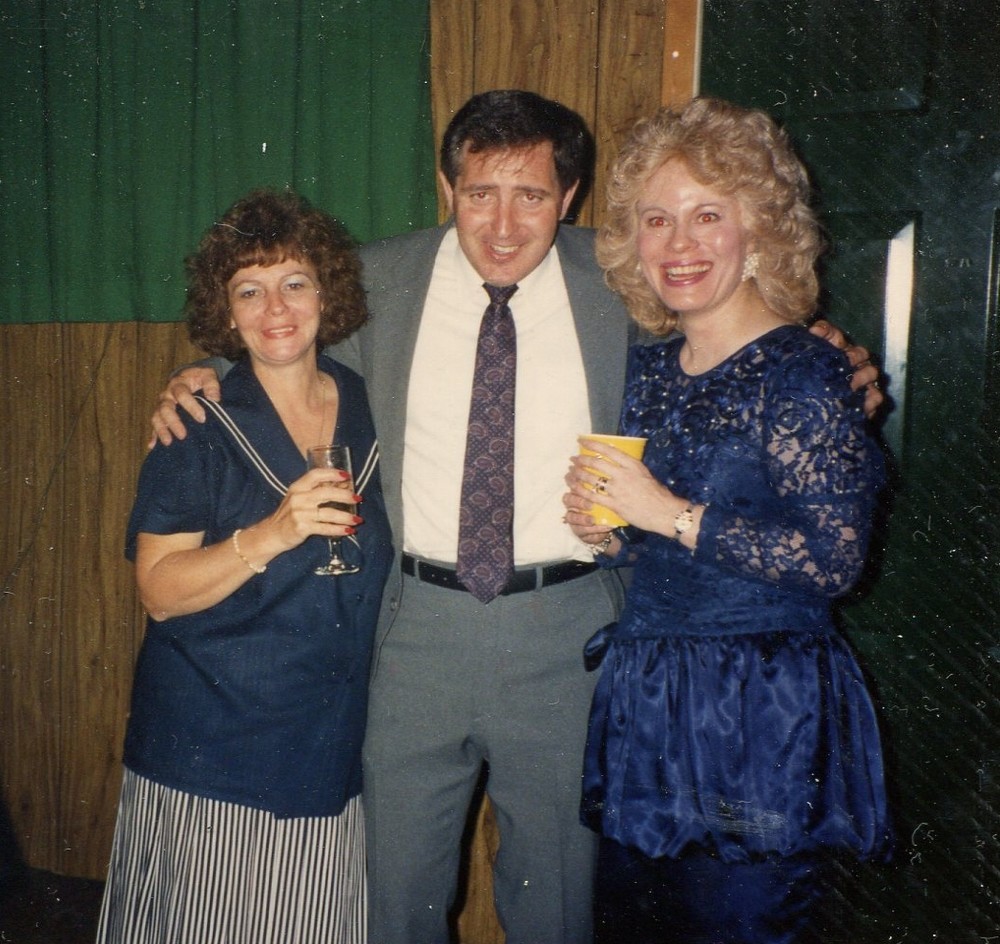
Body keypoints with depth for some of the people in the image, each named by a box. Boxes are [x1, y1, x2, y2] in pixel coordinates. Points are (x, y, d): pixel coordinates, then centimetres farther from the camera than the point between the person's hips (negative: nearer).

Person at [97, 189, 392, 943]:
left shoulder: (366, 406, 4)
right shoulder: (199, 426, -7)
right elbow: (160, 591, -14)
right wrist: (269, 536, -26)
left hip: (332, 750, 4)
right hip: (210, 753, -3)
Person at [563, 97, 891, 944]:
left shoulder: (804, 374, -12)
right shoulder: (646, 369, 8)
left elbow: (835, 558, -21)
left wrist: (669, 514, -20)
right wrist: (605, 532, -4)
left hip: (762, 718, -6)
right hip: (641, 704, 7)